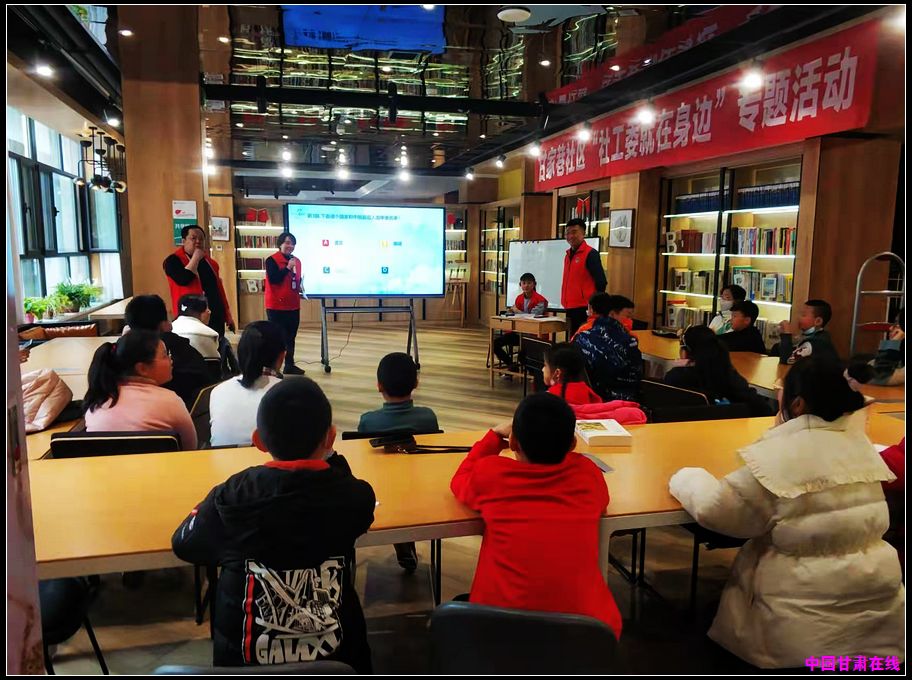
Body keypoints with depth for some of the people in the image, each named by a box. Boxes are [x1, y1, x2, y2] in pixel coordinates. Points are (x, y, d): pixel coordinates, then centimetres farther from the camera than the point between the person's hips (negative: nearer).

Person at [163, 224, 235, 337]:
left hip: (216, 318, 7)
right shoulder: (173, 260, -4)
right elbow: (183, 280, -23)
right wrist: (195, 258, -13)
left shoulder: (209, 261, 15)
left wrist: (228, 316, 17)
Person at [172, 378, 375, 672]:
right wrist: (330, 458, 6)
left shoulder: (231, 497, -16)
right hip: (335, 658, 0)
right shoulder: (355, 496, -16)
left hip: (244, 659, 1)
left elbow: (184, 545, 5)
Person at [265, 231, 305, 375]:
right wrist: (288, 267, -20)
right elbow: (273, 279, -21)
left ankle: (289, 365, 22)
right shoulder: (272, 260, -9)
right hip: (277, 306, -7)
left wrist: (300, 288, 4)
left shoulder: (297, 261, 14)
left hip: (293, 305, 7)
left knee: (291, 337, 13)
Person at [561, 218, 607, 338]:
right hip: (570, 309, 8)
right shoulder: (569, 254, 14)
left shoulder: (590, 254, -9)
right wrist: (566, 304, 15)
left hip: (585, 309, -8)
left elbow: (601, 282, -12)